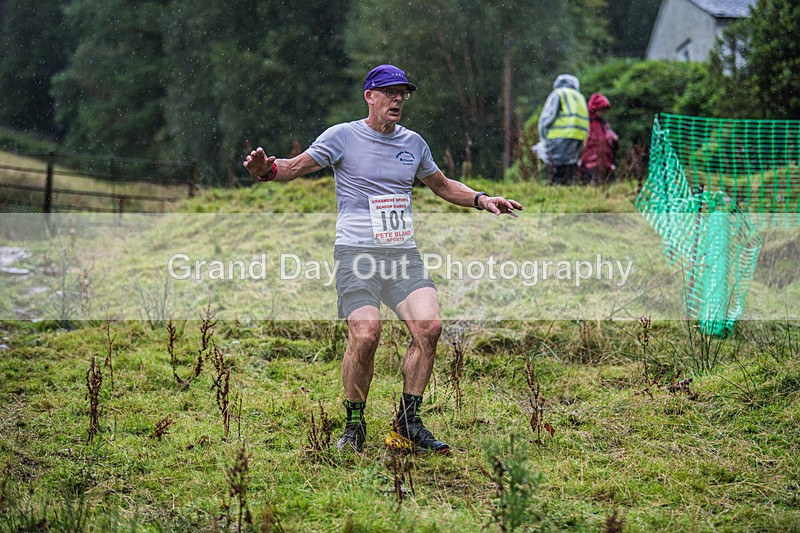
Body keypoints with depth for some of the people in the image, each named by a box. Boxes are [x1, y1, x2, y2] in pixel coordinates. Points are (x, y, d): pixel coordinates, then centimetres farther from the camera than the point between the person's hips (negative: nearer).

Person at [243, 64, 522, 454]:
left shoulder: (413, 143, 16)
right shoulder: (343, 136, 1)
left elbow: (442, 186, 30)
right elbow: (296, 166, -2)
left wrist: (481, 200, 17)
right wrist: (268, 170, -24)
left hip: (404, 253, 5)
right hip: (356, 253, -5)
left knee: (429, 327, -15)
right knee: (365, 335, -22)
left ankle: (408, 421, 0)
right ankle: (354, 423, -1)